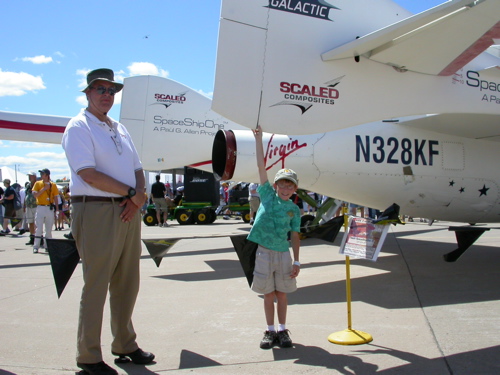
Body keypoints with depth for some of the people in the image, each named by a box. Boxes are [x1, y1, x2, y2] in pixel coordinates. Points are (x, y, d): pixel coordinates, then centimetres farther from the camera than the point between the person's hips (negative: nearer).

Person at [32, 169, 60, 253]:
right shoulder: (38, 184, 6)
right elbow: (35, 195, -5)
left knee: (49, 228, 7)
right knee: (38, 228, -6)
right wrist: (44, 188, -12)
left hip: (50, 208, 1)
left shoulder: (53, 185, 8)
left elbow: (56, 197, 8)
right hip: (40, 207, -1)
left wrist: (57, 208, 1)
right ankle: (36, 246, -2)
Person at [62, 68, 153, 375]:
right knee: (96, 285, -1)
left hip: (128, 212, 7)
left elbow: (138, 170, 16)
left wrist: (137, 197, -4)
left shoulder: (120, 129, 19)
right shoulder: (79, 127, -4)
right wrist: (131, 193, -11)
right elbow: (88, 174, -15)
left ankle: (125, 345, 27)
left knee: (127, 283, 13)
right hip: (96, 211, -7)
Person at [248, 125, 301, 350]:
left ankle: (282, 330, 23)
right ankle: (270, 331, 21)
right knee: (268, 294, 8)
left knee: (282, 293, 9)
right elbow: (261, 166, -1)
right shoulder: (268, 195, 1)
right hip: (264, 252, -1)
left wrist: (296, 261, 0)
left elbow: (295, 236, 6)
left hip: (283, 254, 1)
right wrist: (258, 139, -3)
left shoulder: (294, 209, 5)